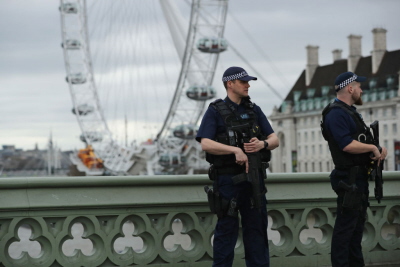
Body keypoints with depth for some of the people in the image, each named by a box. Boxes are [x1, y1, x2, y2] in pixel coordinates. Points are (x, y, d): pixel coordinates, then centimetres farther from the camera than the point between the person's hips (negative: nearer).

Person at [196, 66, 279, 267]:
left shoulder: (254, 110, 10)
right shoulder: (215, 111, -3)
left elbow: (274, 140, 8)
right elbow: (206, 144, -16)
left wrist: (263, 144, -15)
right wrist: (236, 150, -27)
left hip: (253, 177, 4)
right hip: (227, 179, -4)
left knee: (257, 227, 7)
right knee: (226, 229, 2)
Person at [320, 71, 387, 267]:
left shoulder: (350, 112, 18)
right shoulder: (337, 114, -16)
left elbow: (361, 142, 22)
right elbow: (347, 145, -27)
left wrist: (378, 150, 4)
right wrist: (373, 148, -15)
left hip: (359, 177, 11)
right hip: (349, 177, -11)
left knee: (357, 224, 16)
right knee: (346, 226, -7)